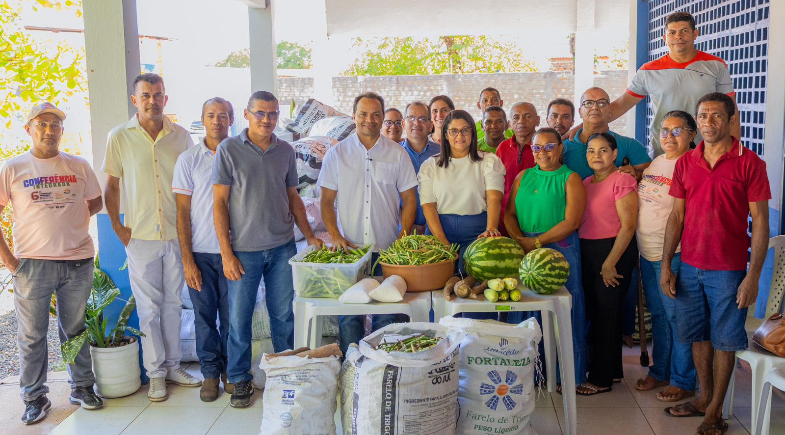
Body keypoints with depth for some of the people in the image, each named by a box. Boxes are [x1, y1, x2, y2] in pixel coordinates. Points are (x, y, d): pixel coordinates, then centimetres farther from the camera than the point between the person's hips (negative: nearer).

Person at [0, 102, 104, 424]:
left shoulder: (79, 166, 8)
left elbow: (95, 202, 18)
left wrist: (66, 216, 4)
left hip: (78, 261, 2)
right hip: (32, 264, -1)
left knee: (75, 329, 12)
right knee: (32, 335, 5)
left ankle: (82, 388, 25)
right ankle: (35, 398, 19)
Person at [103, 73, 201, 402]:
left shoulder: (181, 136, 3)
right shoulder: (120, 137, -2)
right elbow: (111, 186, 4)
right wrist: (117, 227, -3)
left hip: (177, 234, 2)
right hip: (140, 236, -2)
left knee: (173, 303, 12)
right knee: (149, 307, 5)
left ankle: (173, 365, 24)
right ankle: (156, 373, 17)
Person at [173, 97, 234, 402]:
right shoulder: (189, 159, 1)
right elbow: (183, 211, -1)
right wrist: (187, 259, -6)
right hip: (200, 251, 0)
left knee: (231, 314, 7)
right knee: (204, 314, 7)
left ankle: (230, 369, 24)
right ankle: (210, 372, 22)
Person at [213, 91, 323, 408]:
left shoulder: (285, 151, 7)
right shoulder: (229, 149, -4)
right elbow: (219, 203, -5)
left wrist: (310, 237, 9)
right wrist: (226, 253, -10)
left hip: (282, 246, 3)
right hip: (244, 249, -3)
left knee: (284, 315, 10)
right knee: (239, 317, 6)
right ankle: (239, 380, 22)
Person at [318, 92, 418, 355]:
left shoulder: (397, 154, 5)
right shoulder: (337, 154, 5)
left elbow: (409, 200, 7)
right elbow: (326, 200, 6)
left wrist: (403, 239, -4)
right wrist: (335, 236, -8)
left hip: (388, 250, 0)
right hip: (349, 249, 0)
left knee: (388, 317, 3)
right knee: (348, 315, 3)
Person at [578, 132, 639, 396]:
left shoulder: (622, 180, -9)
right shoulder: (585, 183, 14)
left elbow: (628, 225, -15)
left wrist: (610, 263, -16)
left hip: (614, 250, -7)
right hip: (587, 251, 8)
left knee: (607, 312, -1)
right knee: (594, 310, 12)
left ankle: (601, 379, 9)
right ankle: (611, 369, 27)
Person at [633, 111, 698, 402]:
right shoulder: (655, 163, 12)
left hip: (674, 254, -8)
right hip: (647, 252, 8)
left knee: (677, 317, 1)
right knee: (657, 314, 18)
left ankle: (683, 381, 16)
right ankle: (660, 372, 33)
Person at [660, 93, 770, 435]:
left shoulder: (749, 163, -6)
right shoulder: (685, 163, 6)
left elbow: (760, 221, -7)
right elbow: (676, 217, 9)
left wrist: (753, 275, -12)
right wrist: (666, 265, 5)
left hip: (729, 269, -4)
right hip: (690, 266, 4)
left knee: (725, 341, 5)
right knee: (699, 336, 14)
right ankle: (704, 397, 30)